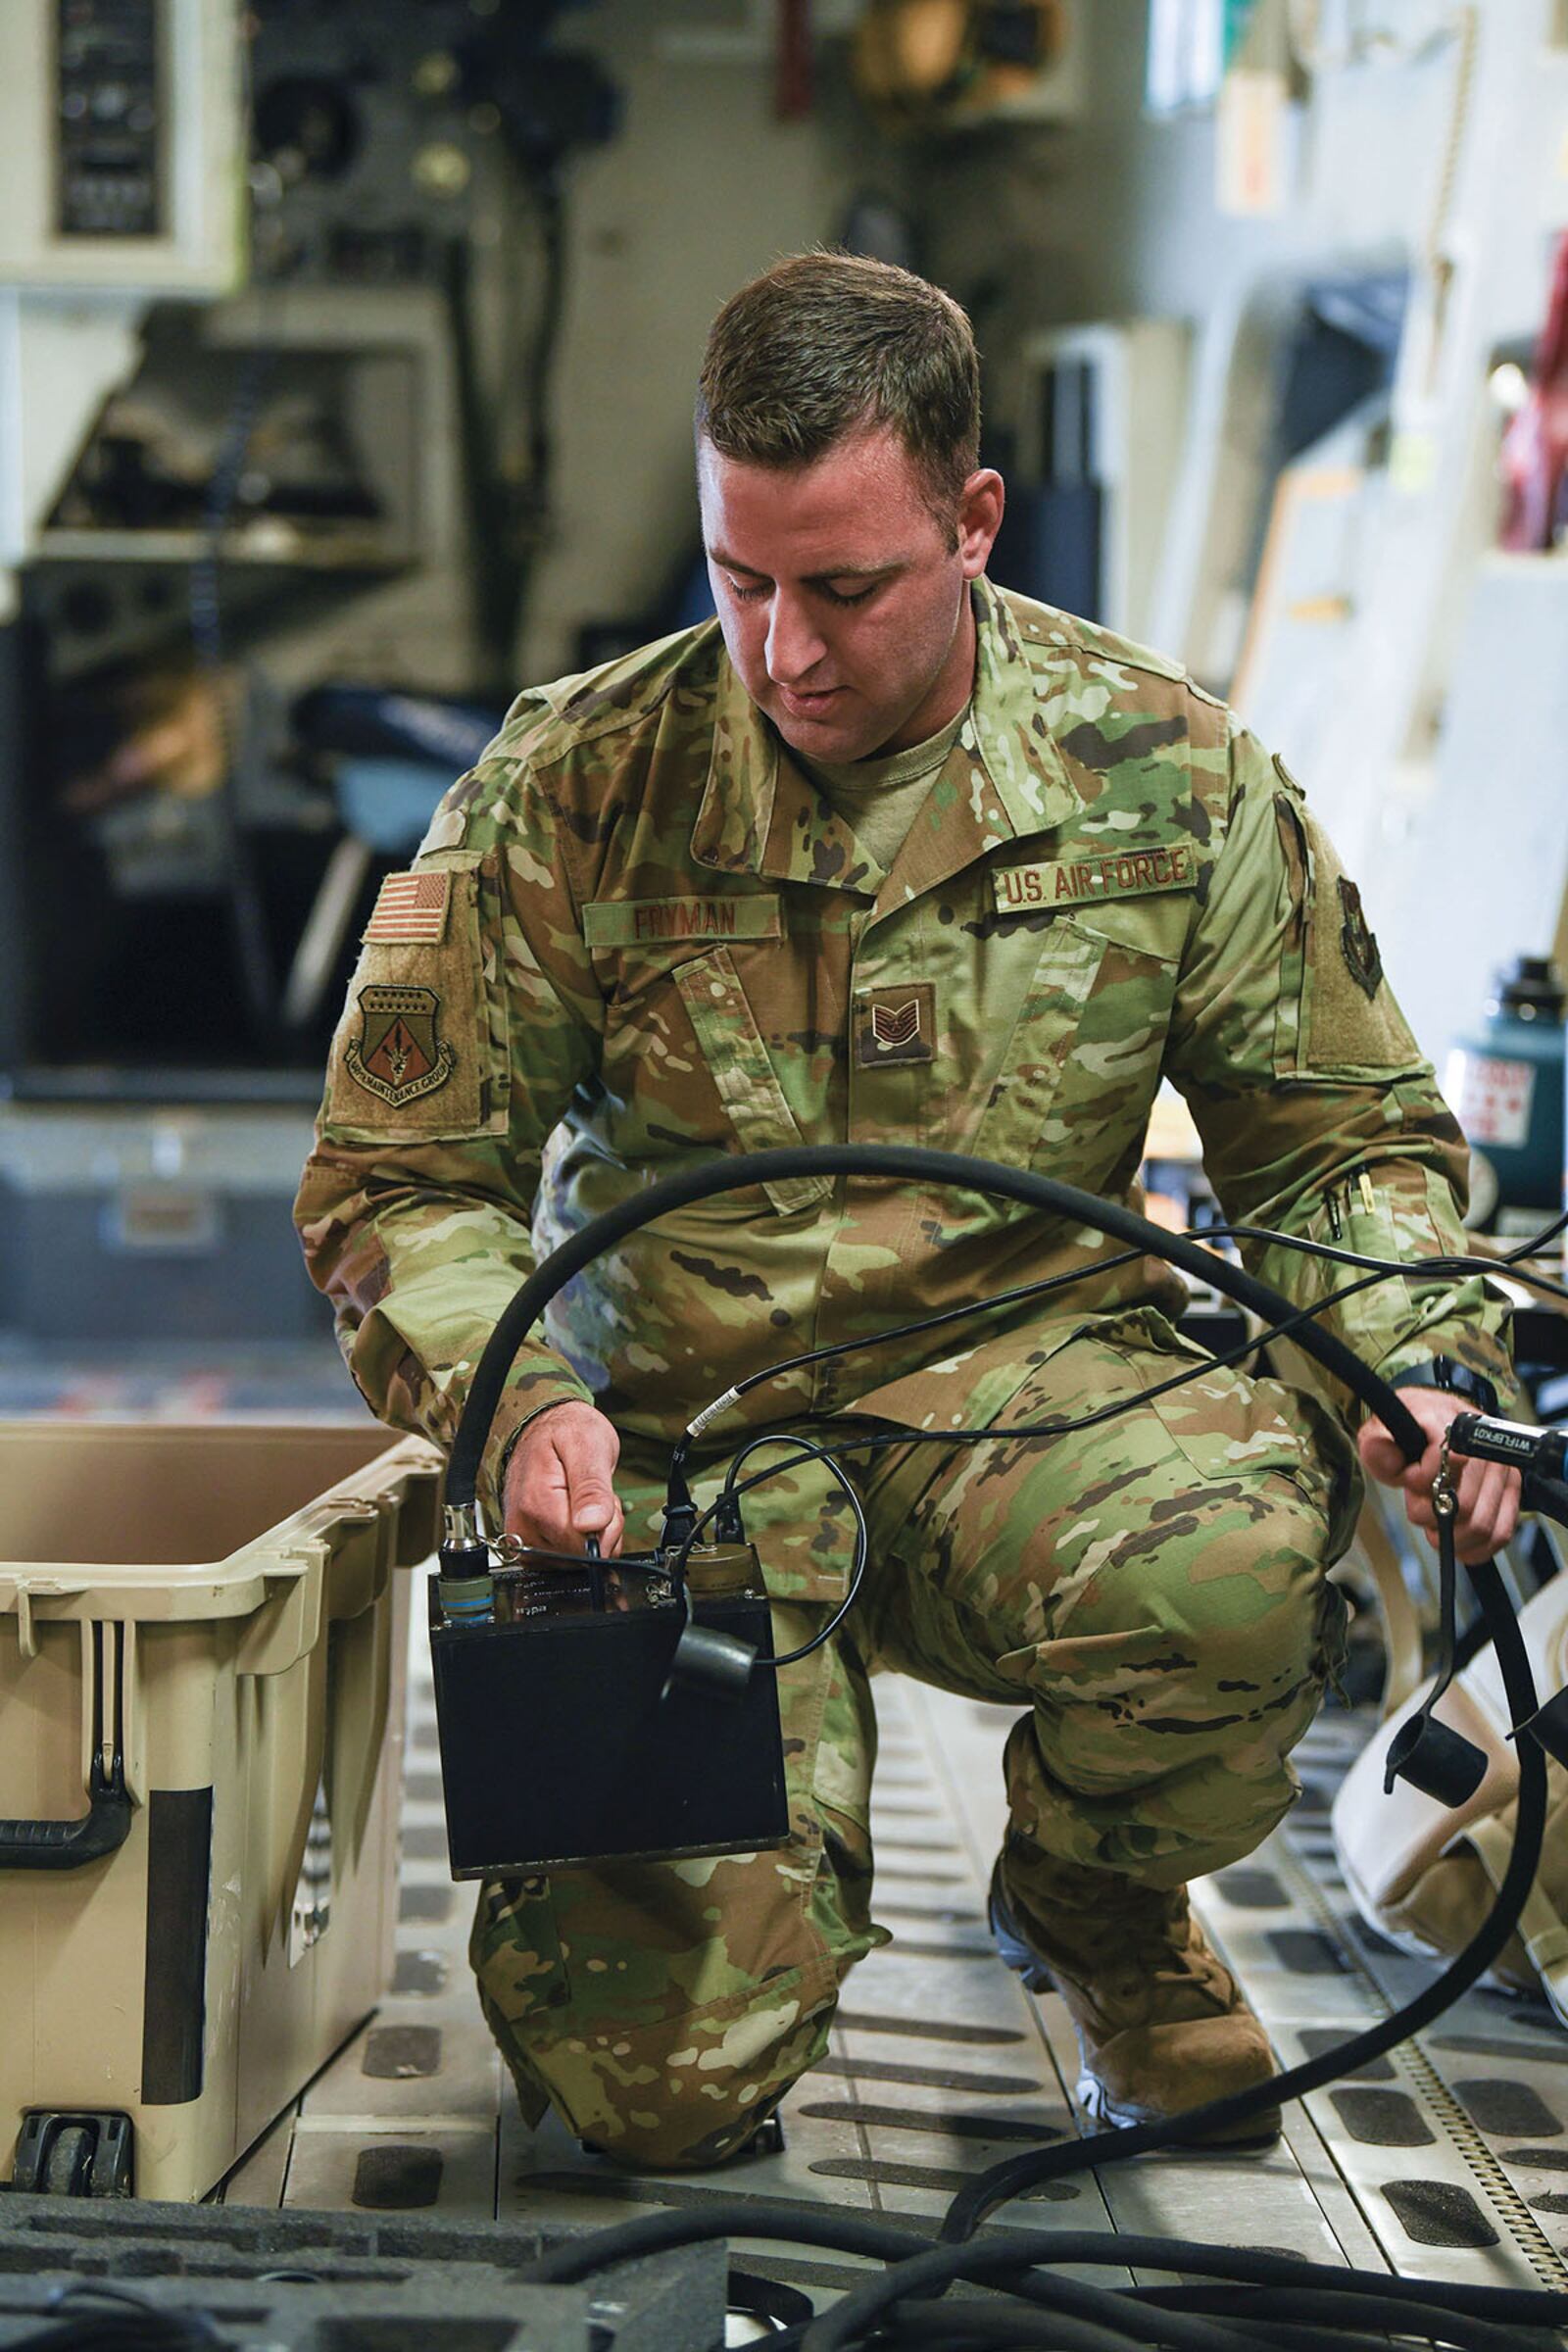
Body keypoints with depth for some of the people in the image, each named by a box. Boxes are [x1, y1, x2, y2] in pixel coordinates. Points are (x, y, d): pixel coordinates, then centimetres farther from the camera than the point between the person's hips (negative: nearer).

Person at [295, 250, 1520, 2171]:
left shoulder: (1168, 772, -2)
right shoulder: (572, 788, -6)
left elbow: (1347, 1132, 8)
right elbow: (399, 1178, 0)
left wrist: (1417, 1368, -12)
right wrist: (514, 1400, -19)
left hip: (1028, 1361, 1)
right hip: (681, 1425, -1)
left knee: (1241, 1559, -36)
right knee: (659, 2082, -16)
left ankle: (1094, 1900, 2)